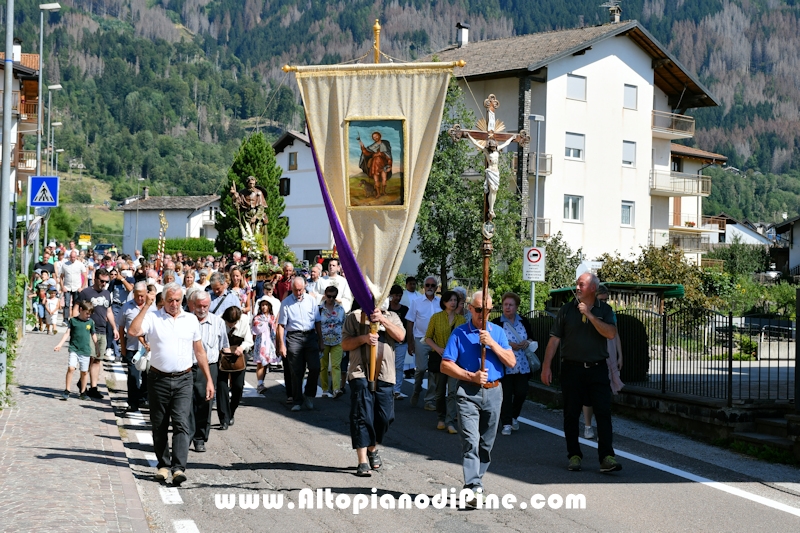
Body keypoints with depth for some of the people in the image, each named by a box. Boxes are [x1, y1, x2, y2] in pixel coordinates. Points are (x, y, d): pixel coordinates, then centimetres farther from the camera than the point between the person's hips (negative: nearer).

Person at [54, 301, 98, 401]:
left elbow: (93, 336, 14)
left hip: (85, 351, 2)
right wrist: (60, 344, -8)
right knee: (71, 368, -17)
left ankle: (82, 392, 20)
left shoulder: (91, 322, 6)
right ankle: (67, 391, -9)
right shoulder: (73, 320, 0)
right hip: (74, 349, -2)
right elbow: (67, 333, 1)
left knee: (84, 372, 7)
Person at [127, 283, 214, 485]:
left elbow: (199, 351, 13)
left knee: (181, 423, -11)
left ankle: (179, 467, -15)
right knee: (159, 426, 8)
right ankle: (163, 464, 22)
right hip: (158, 379, 0)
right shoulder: (153, 318, 0)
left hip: (183, 380, 0)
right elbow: (133, 331, -19)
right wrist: (146, 306, -15)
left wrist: (209, 379, 10)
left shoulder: (191, 319, 8)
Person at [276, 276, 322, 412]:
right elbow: (281, 325, 0)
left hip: (311, 336, 2)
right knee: (296, 371, 2)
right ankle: (297, 401, 11)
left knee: (315, 368, -6)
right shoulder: (286, 303, 2)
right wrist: (281, 344, -6)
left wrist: (320, 340, 11)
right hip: (294, 337, -2)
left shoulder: (311, 301, 10)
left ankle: (308, 396, 13)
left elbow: (317, 322, 14)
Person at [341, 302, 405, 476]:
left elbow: (400, 336, -4)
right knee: (362, 416, -7)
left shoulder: (391, 317, 14)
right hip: (361, 374, -3)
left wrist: (383, 320, -13)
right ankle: (363, 461, -5)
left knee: (385, 416, 6)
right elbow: (345, 344, 2)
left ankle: (373, 449, 32)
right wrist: (363, 338, -15)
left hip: (385, 375, 3)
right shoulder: (355, 317, 7)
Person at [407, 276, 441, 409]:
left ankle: (430, 400, 10)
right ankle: (416, 391, 24)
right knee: (421, 368, -2)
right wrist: (410, 343, 0)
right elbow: (410, 323, 5)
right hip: (421, 340, -1)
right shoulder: (417, 303, 4)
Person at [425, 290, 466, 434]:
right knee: (440, 391, 8)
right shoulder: (436, 317, 0)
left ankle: (450, 422, -12)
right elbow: (428, 338, 2)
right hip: (439, 357, 0)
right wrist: (437, 348, -13)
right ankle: (441, 418, 25)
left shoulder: (461, 319, 6)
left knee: (453, 391, -11)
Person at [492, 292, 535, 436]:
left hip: (522, 365, 4)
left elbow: (531, 338, 17)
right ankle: (506, 424, 3)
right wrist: (509, 344, -19)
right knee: (506, 394, -4)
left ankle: (513, 417, 26)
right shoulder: (497, 323, -2)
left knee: (521, 392, 2)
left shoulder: (523, 322, 10)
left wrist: (527, 342, -6)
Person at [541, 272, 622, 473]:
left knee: (603, 412, -7)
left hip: (597, 368, -1)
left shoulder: (604, 310, 5)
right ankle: (574, 455, 15)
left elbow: (611, 333, -11)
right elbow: (554, 339, 4)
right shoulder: (566, 310, 5)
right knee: (571, 414, 4)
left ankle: (606, 457, -8)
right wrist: (546, 366, -2)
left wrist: (590, 315, -15)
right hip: (572, 368, 1)